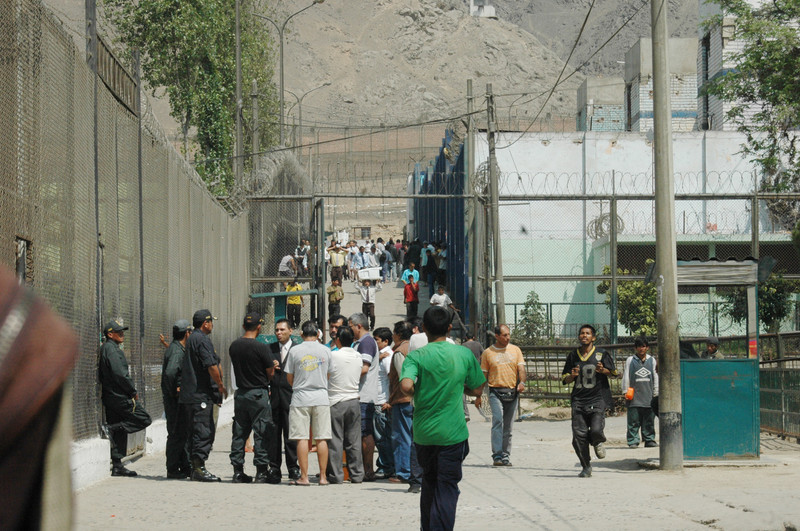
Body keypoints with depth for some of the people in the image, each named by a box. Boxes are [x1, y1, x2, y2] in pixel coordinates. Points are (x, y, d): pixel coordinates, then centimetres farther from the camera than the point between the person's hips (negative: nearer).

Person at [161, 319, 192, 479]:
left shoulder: (174, 348, 15)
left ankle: (185, 467, 22)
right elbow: (169, 372, -32)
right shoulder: (177, 351, -17)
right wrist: (174, 392, -22)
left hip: (179, 398, 10)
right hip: (174, 399, -10)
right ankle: (172, 470, -2)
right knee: (176, 434, -6)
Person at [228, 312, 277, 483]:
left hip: (241, 393, 6)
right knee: (261, 433, 0)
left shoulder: (234, 346, 3)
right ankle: (261, 471, -1)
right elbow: (270, 373, -8)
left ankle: (238, 471, 11)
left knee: (239, 433, 10)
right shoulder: (261, 347, -15)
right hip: (259, 394, -6)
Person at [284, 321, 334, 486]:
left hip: (300, 398, -2)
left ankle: (304, 477, -3)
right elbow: (329, 375, 12)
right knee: (321, 438, 4)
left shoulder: (294, 350, -2)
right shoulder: (325, 350, 3)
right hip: (321, 398, 2)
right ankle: (323, 476, 4)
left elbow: (289, 378, 4)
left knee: (302, 438, -1)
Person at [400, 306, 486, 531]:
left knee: (429, 484, 20)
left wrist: (418, 393, -2)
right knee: (447, 488, 1)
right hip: (453, 434, -1)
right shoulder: (464, 354, -2)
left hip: (423, 433, 1)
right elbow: (477, 389, 7)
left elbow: (406, 385, -23)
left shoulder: (416, 357, -6)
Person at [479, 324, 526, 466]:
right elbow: (483, 375, 10)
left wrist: (522, 382, -16)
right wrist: (478, 395, 7)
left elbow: (521, 368, 4)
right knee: (497, 421, -18)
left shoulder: (515, 350, 11)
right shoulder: (488, 353, 6)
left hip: (512, 392, 3)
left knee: (508, 426, 7)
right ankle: (497, 456, -22)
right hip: (496, 392, -3)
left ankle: (506, 456, 14)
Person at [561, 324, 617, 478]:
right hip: (578, 400, 3)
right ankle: (586, 467, 12)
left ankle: (598, 443, 19)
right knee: (579, 436, -5)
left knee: (596, 430, -20)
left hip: (598, 399, -3)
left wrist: (603, 371, -14)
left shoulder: (601, 355, 2)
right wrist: (572, 376, -6)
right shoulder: (573, 356, 11)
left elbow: (613, 372, 7)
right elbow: (565, 379, 17)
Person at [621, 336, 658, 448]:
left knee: (649, 420, 3)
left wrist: (656, 393, 13)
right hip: (634, 396, -2)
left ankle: (649, 439, 10)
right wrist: (625, 392, 2)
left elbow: (655, 377, 16)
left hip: (648, 395, 2)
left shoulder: (652, 360, 14)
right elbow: (626, 376, 8)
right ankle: (633, 441, -2)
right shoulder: (630, 360, 8)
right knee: (633, 421, -5)